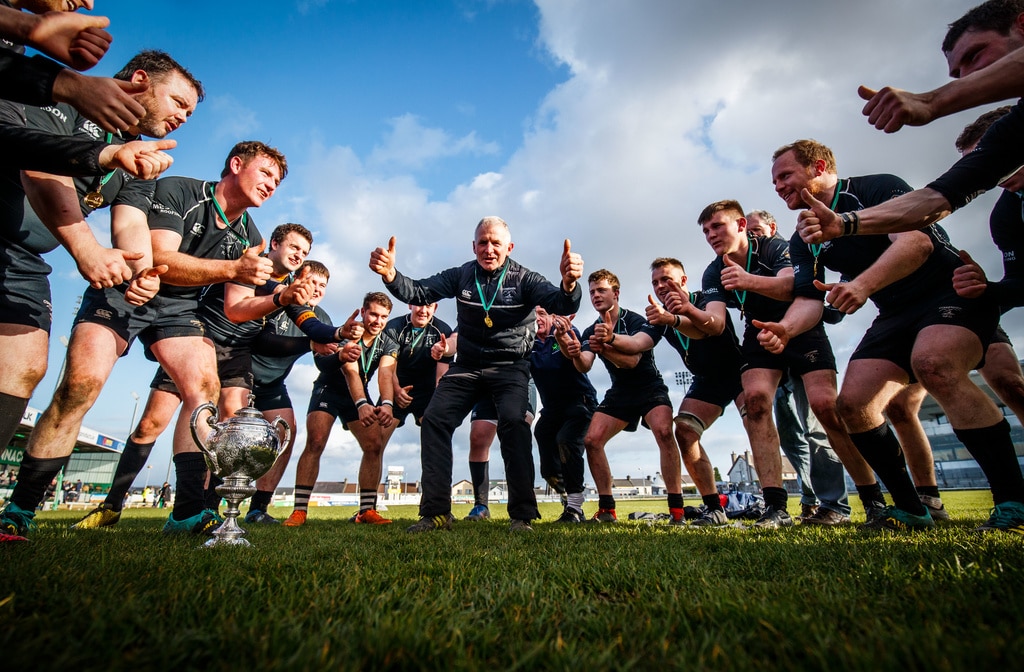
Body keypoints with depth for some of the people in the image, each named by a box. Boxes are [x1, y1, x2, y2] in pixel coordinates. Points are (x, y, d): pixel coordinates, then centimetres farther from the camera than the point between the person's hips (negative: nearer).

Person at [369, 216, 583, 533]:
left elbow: (561, 304, -22)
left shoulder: (524, 279, -7)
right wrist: (390, 274, -30)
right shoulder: (461, 275, 1)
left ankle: (522, 515, -16)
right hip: (467, 365, 3)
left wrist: (568, 284, -47)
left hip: (510, 366, -3)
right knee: (434, 418, -12)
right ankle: (436, 512, -3)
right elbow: (419, 293, -9)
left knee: (513, 420, -27)